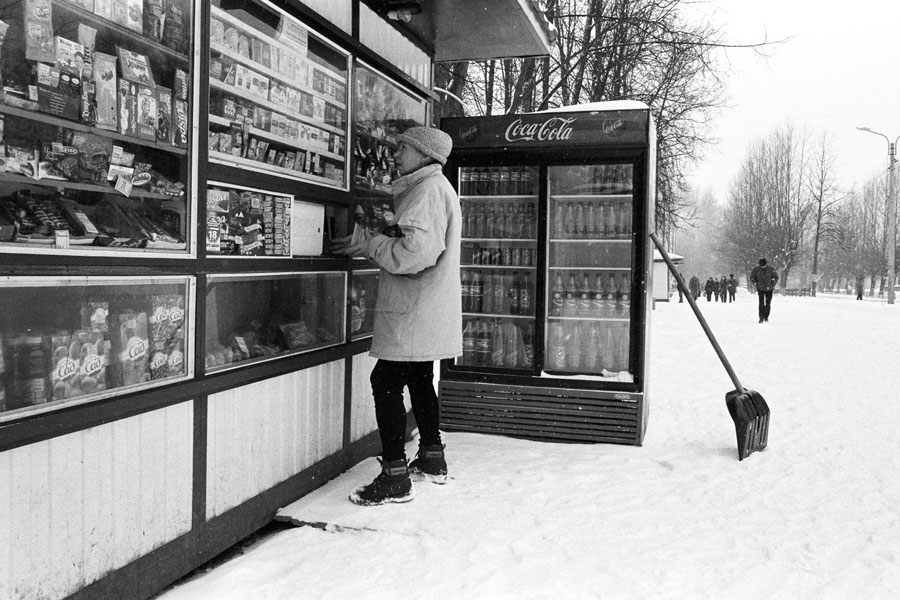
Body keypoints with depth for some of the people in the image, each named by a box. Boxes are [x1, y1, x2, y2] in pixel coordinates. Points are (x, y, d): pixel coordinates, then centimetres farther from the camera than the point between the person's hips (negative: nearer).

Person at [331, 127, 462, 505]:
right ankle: (432, 460, 31)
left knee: (386, 383, -9)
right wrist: (367, 245, 12)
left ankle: (395, 478, -5)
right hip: (425, 313, 11)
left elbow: (416, 252, -24)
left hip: (413, 312, -11)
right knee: (419, 380, 19)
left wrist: (371, 246, -12)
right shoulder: (436, 189, 21)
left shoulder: (428, 189, -13)